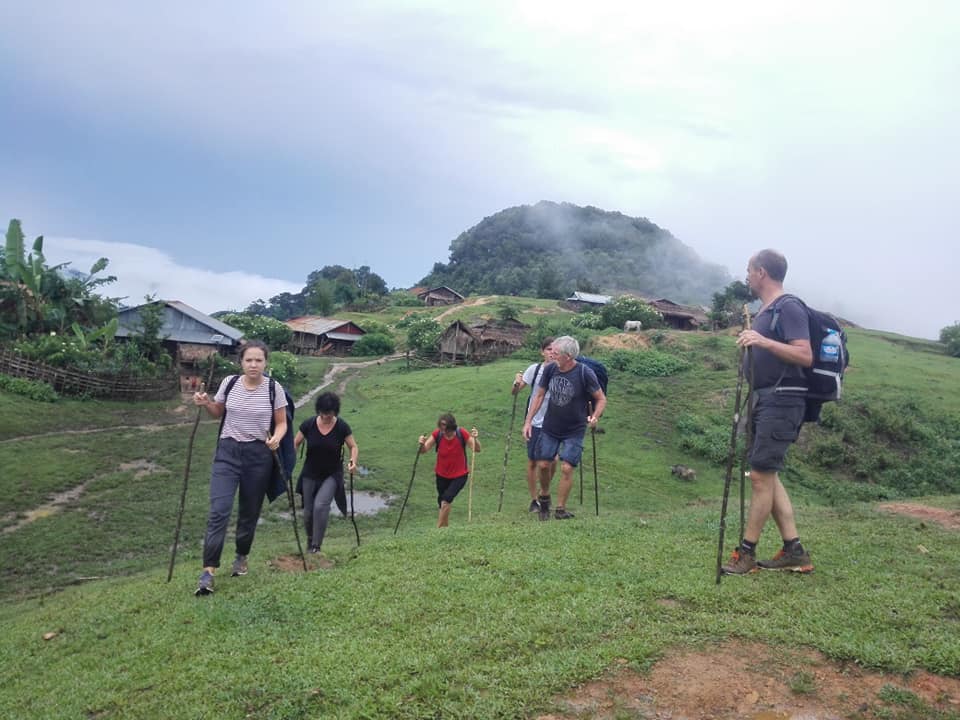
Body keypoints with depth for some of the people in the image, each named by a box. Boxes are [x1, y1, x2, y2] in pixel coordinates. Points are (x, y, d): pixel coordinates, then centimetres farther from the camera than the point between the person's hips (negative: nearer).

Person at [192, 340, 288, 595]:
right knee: (219, 511, -10)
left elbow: (281, 423, 1)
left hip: (259, 455, 0)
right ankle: (208, 571, -6)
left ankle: (241, 557, 35)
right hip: (228, 451, 1)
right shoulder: (229, 383, -2)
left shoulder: (274, 389, -7)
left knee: (249, 512, 11)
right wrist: (206, 404, -5)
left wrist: (276, 439, -19)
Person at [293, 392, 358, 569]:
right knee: (308, 512, 6)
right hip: (310, 475, 2)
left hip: (332, 475, -2)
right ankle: (310, 541, 35)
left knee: (320, 505, -23)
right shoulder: (308, 424, -9)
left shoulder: (342, 427, -11)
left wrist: (353, 460, -20)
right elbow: (295, 443, 2)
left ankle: (315, 548, -15)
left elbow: (353, 446, -1)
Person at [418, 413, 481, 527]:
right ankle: (445, 527, 40)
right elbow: (424, 450, -16)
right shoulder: (437, 434, -15)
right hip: (442, 476, 3)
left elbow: (477, 449, -19)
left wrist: (475, 439, -38)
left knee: (445, 502, -20)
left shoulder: (462, 434, -19)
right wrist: (422, 444, -39)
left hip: (459, 476, -3)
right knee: (442, 503, 16)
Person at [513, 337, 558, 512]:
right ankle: (534, 499, 21)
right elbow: (515, 391, -6)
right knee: (533, 461, 5)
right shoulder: (535, 369, -8)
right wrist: (517, 383, -27)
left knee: (552, 460, 5)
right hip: (535, 422, -1)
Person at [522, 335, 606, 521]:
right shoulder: (550, 369, -8)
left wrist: (594, 417, -27)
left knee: (567, 468, -7)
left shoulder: (585, 374, -19)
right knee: (542, 464, 6)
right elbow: (539, 395, 3)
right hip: (549, 428, 3)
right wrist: (528, 421, 0)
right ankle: (544, 497, 34)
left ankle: (560, 509, 10)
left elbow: (601, 399, -8)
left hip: (574, 431, -3)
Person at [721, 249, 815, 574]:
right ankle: (794, 551, 15)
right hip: (764, 401, 10)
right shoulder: (765, 311, 18)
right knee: (766, 475, 9)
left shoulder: (789, 307, -11)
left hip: (781, 402, -10)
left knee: (761, 475, -7)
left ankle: (746, 553, 1)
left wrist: (765, 341, -30)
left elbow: (805, 356, -23)